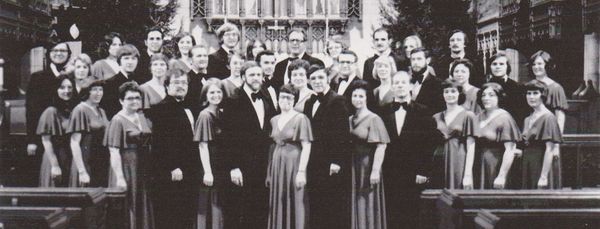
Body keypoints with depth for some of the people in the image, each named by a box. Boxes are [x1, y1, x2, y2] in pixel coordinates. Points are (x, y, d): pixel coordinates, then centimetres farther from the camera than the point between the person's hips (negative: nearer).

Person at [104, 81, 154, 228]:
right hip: (126, 168, -6)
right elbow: (114, 151, -13)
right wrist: (119, 177, -19)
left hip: (144, 170, 6)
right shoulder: (118, 121, -9)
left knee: (143, 210, 11)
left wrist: (152, 171, 8)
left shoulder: (143, 118, 10)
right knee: (128, 210, 1)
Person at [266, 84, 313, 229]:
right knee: (278, 206, 10)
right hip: (277, 166, 6)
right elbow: (272, 146, 13)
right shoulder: (274, 120, 10)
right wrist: (269, 172, 9)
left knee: (294, 205, 0)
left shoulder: (300, 119, -8)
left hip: (293, 165, -6)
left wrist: (301, 171, -18)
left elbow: (306, 147, -12)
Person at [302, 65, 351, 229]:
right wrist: (306, 163, 11)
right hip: (314, 164, 7)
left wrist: (337, 162, -18)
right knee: (316, 210, 9)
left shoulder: (337, 100, -7)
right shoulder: (309, 103, 16)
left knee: (335, 209, -1)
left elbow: (342, 134, -13)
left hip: (332, 166, -7)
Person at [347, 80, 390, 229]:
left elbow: (381, 146, -14)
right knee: (355, 208, 11)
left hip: (367, 167, -5)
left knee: (368, 206, 2)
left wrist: (375, 171, -20)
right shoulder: (350, 120, 10)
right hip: (352, 168, 6)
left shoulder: (373, 119, -8)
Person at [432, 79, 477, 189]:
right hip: (440, 165, 3)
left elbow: (471, 147, -3)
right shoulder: (437, 117, 12)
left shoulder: (467, 115, 1)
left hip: (459, 164, -3)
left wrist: (468, 174, -10)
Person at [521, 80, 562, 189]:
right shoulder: (527, 120, 13)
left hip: (543, 165, -7)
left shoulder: (548, 117, -10)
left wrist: (543, 177, -19)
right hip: (528, 167, 7)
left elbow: (550, 150, -15)